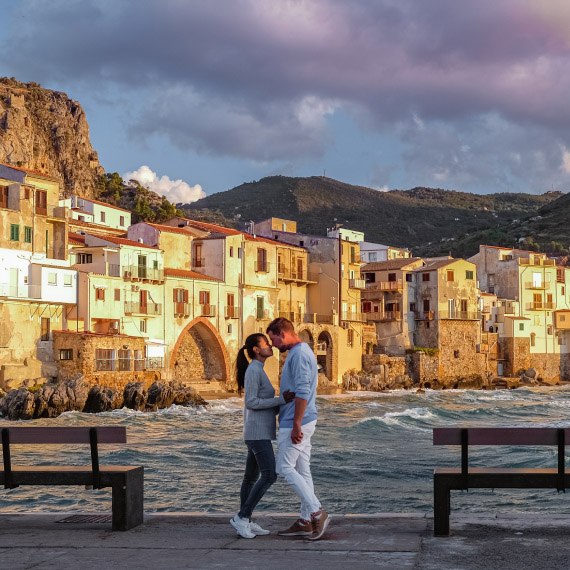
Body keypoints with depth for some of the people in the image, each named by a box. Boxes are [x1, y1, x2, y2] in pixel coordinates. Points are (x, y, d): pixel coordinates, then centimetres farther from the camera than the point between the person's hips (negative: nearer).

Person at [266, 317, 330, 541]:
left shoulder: (299, 354, -16)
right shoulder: (299, 352, 17)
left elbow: (302, 392, -23)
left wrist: (296, 425, -23)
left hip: (296, 423, -10)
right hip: (300, 423, 10)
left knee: (285, 468, -7)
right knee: (302, 470, 10)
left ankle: (317, 512, -8)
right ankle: (305, 521, 13)